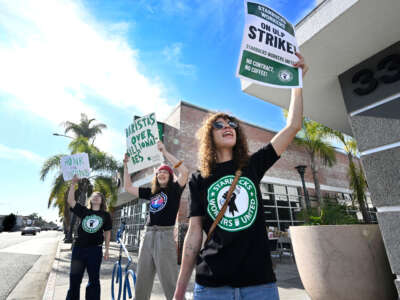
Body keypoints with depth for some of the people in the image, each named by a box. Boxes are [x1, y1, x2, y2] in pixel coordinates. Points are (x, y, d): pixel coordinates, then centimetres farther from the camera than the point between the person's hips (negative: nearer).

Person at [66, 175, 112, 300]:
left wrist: (107, 249, 6)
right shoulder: (84, 211, 3)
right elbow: (70, 201, -8)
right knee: (74, 278, 12)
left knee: (94, 280, 9)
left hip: (95, 250, -1)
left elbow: (107, 232, 6)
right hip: (78, 248, 1)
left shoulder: (105, 215, 1)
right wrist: (73, 183, -17)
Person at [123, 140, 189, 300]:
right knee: (141, 282, 15)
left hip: (165, 235, -5)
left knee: (170, 282, -3)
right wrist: (126, 165, 16)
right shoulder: (151, 192, 15)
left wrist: (165, 152, -14)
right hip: (148, 236, 6)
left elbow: (184, 171, -16)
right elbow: (128, 187, 21)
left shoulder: (174, 190, 1)